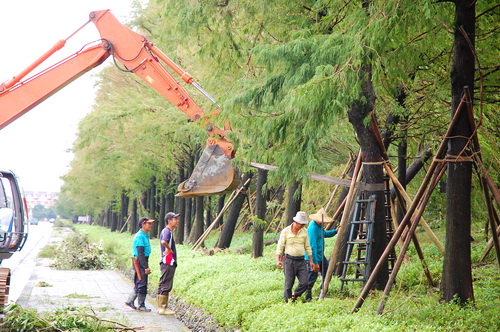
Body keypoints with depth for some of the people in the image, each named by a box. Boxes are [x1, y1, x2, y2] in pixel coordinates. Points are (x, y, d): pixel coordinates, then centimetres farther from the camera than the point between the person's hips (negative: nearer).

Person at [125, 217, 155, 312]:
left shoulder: (145, 236, 15)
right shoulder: (140, 236, -16)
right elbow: (140, 253, -21)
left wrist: (146, 265, 21)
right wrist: (146, 267, -24)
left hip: (143, 261, 10)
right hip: (140, 262, -10)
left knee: (139, 284, 14)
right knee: (142, 284, -6)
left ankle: (130, 301, 22)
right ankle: (141, 306, 0)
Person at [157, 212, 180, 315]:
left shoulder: (168, 231, 17)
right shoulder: (167, 231, -15)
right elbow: (163, 241, -35)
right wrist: (169, 249, -20)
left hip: (169, 263, 10)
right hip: (168, 263, -10)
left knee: (163, 286, 13)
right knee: (166, 286, -7)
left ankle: (162, 307, 19)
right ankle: (162, 308, -5)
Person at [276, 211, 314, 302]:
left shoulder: (304, 231, 7)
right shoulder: (286, 231, -4)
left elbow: (307, 247, 15)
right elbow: (280, 247, -2)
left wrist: (311, 261, 13)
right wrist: (278, 260, -11)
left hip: (301, 261, 4)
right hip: (290, 260, -4)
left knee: (304, 283, -5)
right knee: (289, 284, -2)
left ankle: (294, 296, 19)